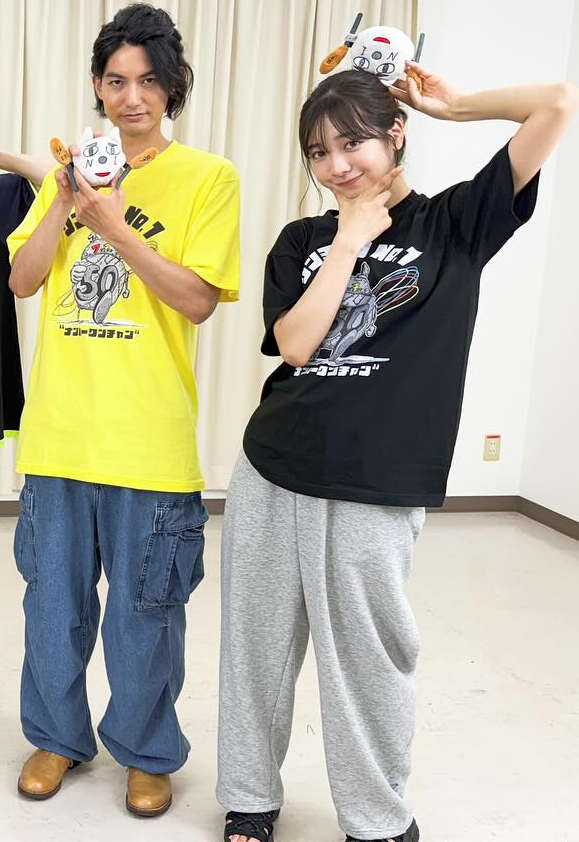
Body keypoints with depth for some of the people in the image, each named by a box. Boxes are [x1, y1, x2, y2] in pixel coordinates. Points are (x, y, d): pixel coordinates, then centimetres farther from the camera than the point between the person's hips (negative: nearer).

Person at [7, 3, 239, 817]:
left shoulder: (208, 176, -2)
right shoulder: (73, 170, 11)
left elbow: (198, 300, -9)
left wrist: (118, 227, -19)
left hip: (150, 436, -3)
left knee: (144, 608, 9)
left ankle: (147, 750, 31)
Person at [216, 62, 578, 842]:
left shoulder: (454, 222, 2)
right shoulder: (302, 241, 11)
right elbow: (295, 344, -6)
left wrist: (452, 103, 6)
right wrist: (350, 239, -3)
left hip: (374, 491, -3)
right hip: (272, 473, 4)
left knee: (370, 659, 6)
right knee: (258, 647, 13)